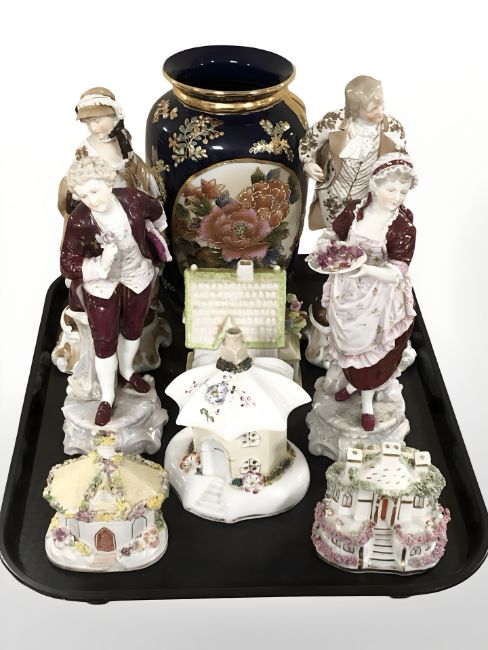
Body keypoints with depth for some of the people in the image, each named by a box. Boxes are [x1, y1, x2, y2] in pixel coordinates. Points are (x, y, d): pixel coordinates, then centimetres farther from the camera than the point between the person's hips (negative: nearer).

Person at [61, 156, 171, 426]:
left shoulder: (132, 199, -24)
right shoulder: (78, 221, -30)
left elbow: (156, 211, 1)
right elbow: (67, 264, -24)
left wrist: (152, 237, 18)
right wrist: (100, 264, -41)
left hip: (138, 276, 3)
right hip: (102, 285, -2)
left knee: (133, 329, 23)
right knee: (104, 343, 6)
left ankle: (127, 370, 54)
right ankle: (107, 397, 30)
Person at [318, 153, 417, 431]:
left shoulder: (404, 225, -22)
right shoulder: (354, 210, -12)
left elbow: (397, 273, -26)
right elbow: (333, 236, 5)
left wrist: (366, 269, -43)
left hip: (380, 298, -3)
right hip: (347, 292, 3)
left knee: (373, 348, 15)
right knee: (350, 342, 23)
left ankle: (367, 400, 40)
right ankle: (353, 381, 53)